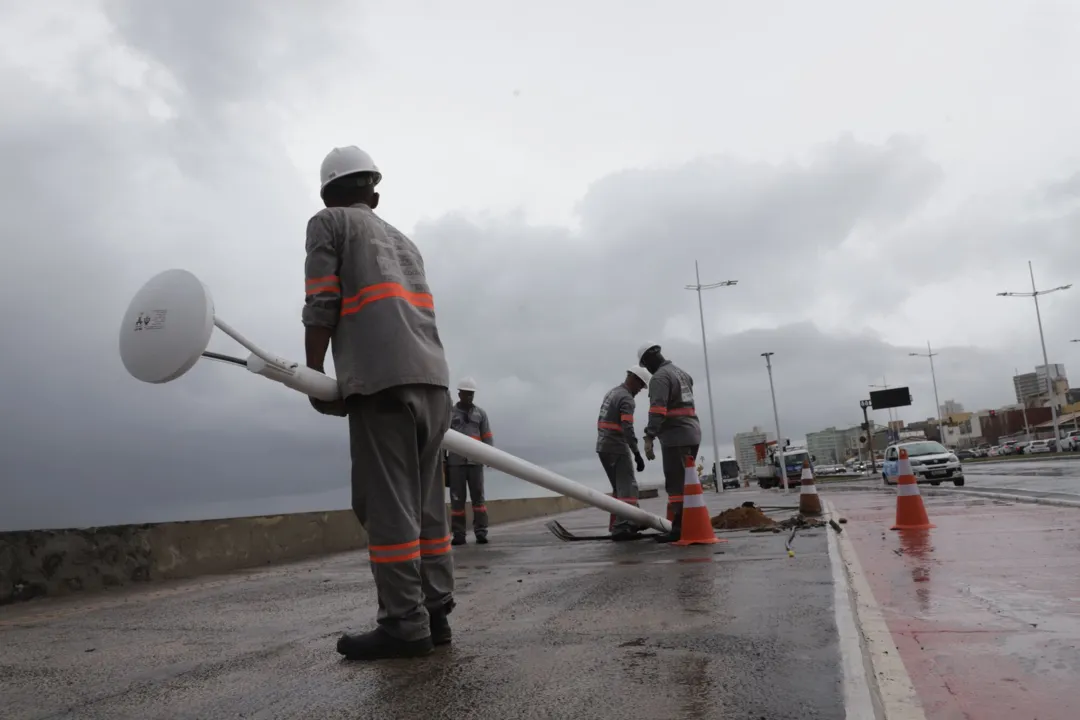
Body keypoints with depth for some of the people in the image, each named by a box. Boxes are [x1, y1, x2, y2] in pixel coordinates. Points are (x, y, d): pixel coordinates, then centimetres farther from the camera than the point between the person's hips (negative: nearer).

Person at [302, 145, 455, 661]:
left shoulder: (327, 223, 11)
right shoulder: (403, 240, 29)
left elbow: (320, 308, 0)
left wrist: (313, 378, 8)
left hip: (382, 381, -7)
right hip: (432, 380, 7)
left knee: (386, 506, -6)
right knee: (424, 504, 9)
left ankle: (405, 624, -5)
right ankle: (435, 613, 11)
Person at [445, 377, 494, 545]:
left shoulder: (480, 413, 10)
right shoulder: (448, 414, 7)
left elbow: (488, 438, 6)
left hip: (475, 462, 1)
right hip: (455, 462, -1)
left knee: (478, 496, -4)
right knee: (457, 498, -1)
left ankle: (481, 533, -4)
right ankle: (459, 535, 1)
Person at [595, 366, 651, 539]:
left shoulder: (611, 392, 16)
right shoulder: (627, 398, -14)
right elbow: (627, 429, -24)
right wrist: (637, 454, -24)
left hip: (603, 446, 9)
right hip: (616, 448, -9)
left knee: (619, 487, 16)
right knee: (627, 488, -9)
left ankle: (619, 523, 21)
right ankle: (621, 527, -17)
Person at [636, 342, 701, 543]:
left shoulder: (660, 377, -11)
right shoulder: (683, 373, 20)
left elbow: (657, 410, -22)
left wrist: (649, 437, -27)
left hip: (675, 436, -9)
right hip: (692, 433, 9)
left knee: (676, 483, -9)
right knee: (687, 481, 14)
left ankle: (679, 528, -11)